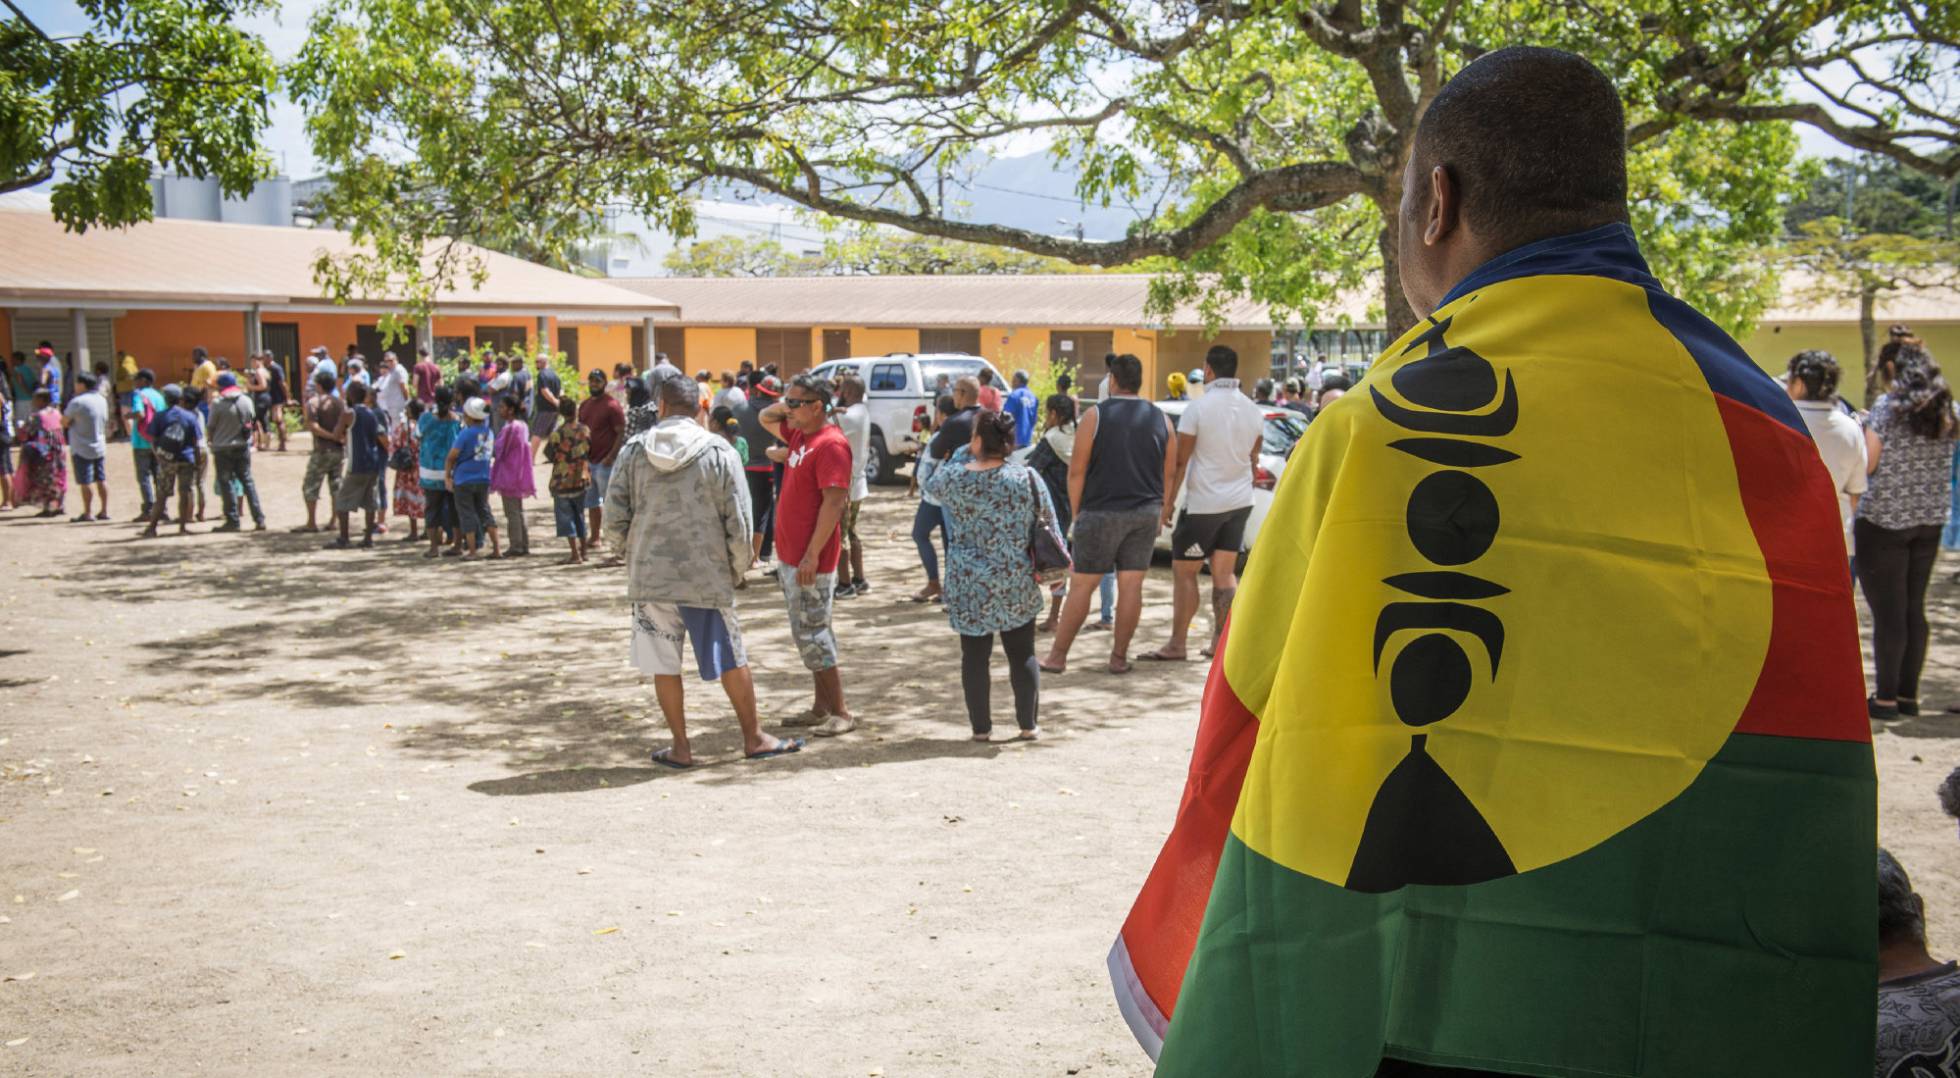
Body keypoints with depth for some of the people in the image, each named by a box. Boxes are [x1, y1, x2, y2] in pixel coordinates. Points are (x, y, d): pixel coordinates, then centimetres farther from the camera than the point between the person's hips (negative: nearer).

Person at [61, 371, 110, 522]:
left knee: (85, 482, -1)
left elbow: (64, 422, -10)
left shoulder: (77, 402, -17)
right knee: (101, 480, 11)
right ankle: (104, 511, 14)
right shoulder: (102, 400, 4)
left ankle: (88, 513, 3)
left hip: (82, 449, -7)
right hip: (100, 446, 7)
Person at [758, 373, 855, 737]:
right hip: (789, 556, 10)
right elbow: (765, 419, 29)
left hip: (809, 560, -10)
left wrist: (812, 555, -25)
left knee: (811, 635, -7)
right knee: (810, 633, 14)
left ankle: (841, 713, -2)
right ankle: (821, 708, 21)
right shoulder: (799, 434, 11)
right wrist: (786, 405, 8)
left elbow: (834, 503, -23)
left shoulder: (830, 444, -18)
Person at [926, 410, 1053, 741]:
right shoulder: (1026, 478, -7)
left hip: (970, 586, 0)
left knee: (975, 656, 8)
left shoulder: (954, 478, -7)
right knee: (1022, 654, 11)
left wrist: (963, 453, 17)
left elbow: (931, 484, 17)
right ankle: (1028, 725, 15)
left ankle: (981, 727, 11)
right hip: (1018, 585, 0)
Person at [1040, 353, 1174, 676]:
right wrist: (1161, 510, 17)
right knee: (1131, 585, 6)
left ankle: (1057, 656, 5)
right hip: (1146, 512, 4)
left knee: (1081, 584, 2)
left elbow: (1077, 470, -7)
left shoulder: (1096, 416, -6)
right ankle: (1119, 657, 10)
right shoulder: (1160, 419, 6)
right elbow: (1168, 473, 8)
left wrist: (1075, 512, 3)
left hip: (1102, 512, -3)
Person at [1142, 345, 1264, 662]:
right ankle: (1220, 641, 11)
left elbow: (1180, 461, -12)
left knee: (1184, 572, 2)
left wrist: (1168, 501, -6)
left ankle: (1176, 644, 2)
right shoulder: (1253, 411, 4)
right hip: (1240, 502, 6)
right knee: (1225, 573, 10)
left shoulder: (1198, 408, -14)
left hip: (1204, 504, -6)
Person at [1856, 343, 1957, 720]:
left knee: (1887, 613, -1)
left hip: (1884, 520, -6)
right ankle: (1909, 695, 18)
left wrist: (1863, 428, 4)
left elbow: (1867, 463, -13)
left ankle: (1886, 698, 3)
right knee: (1914, 608, 12)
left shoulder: (1887, 406, -11)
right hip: (1929, 520, 6)